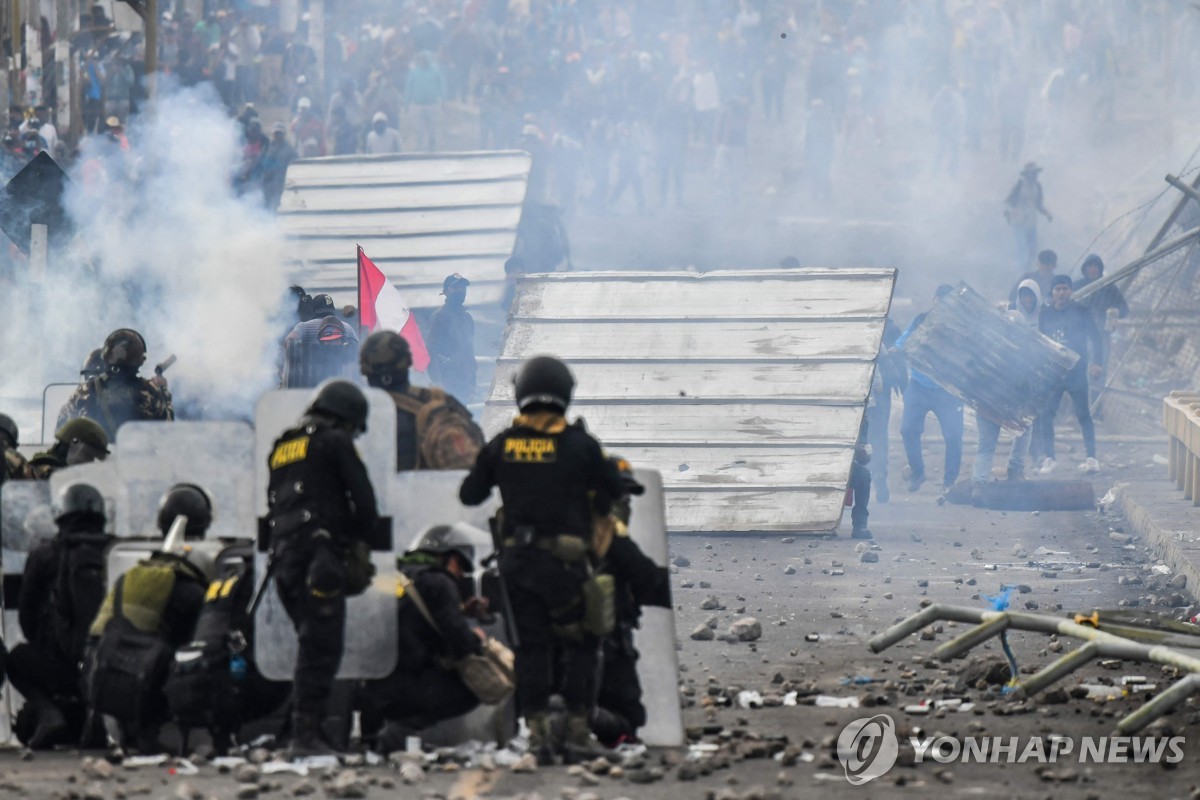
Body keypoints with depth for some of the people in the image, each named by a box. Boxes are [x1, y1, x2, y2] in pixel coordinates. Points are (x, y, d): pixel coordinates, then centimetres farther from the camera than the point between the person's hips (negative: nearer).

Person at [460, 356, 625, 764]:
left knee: (531, 644, 9)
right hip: (563, 558, -3)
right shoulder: (578, 444, -8)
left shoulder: (501, 445, 2)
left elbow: (469, 494, 11)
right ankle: (577, 728, 3)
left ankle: (537, 730, 5)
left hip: (516, 558, 3)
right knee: (578, 644, 8)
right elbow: (615, 489, 0)